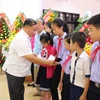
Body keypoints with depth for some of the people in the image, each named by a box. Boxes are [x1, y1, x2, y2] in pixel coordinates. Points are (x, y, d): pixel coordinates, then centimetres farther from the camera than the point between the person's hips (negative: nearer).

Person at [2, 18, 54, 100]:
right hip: (14, 71, -9)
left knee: (20, 93, 20)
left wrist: (33, 54, 2)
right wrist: (48, 63, -25)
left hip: (19, 70, 10)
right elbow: (30, 58, -30)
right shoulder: (21, 39, -26)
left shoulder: (25, 37, 6)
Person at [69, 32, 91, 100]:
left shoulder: (86, 58, -23)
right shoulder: (74, 56, 0)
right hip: (73, 87, 7)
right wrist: (72, 87, 15)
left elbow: (88, 78, -18)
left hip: (81, 89, -7)